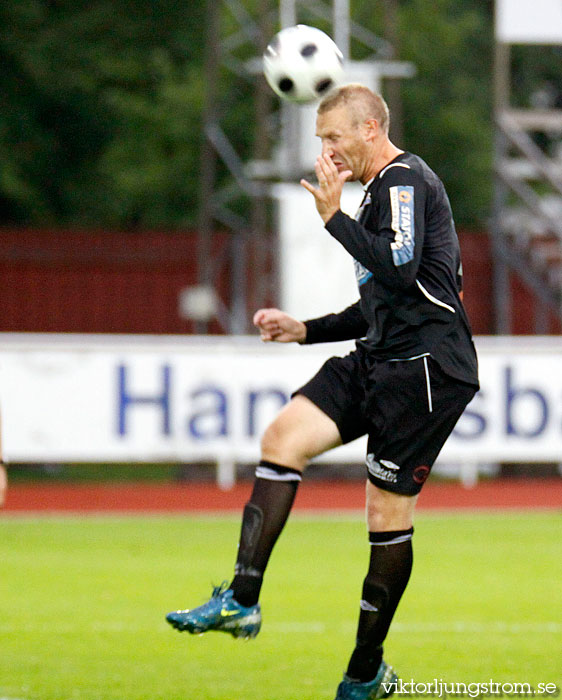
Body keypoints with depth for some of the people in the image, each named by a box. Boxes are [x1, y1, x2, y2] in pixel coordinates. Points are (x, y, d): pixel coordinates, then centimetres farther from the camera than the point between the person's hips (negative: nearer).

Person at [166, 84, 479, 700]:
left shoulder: (405, 179, -9)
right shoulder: (383, 189, 22)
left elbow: (398, 269, -26)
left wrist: (334, 216, -18)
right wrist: (305, 330, 19)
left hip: (425, 367, -10)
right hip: (379, 360, 10)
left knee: (388, 510, -3)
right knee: (283, 436, -6)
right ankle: (241, 601, -12)